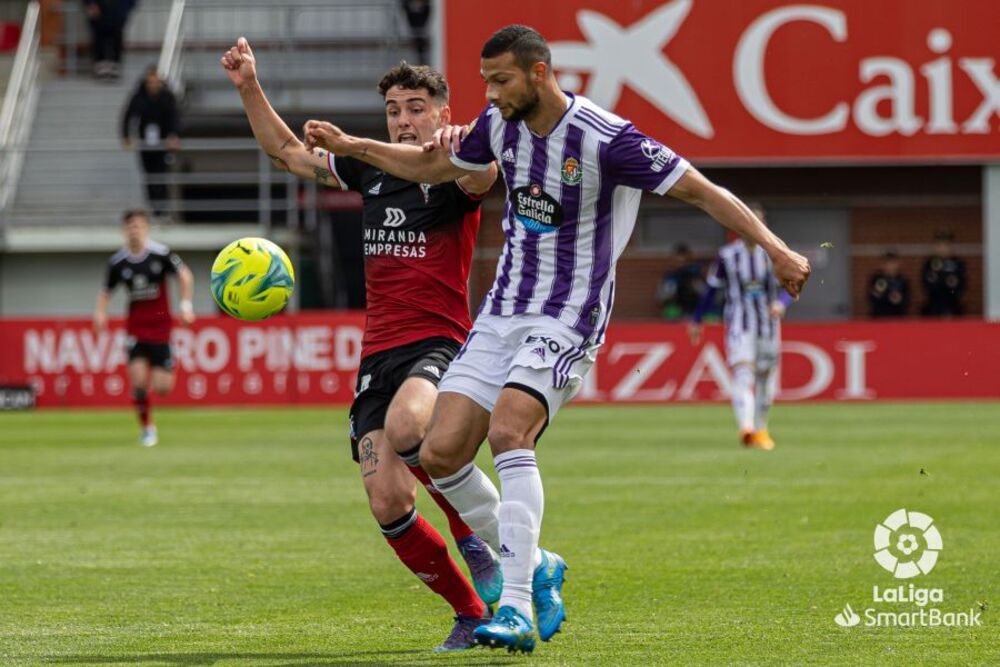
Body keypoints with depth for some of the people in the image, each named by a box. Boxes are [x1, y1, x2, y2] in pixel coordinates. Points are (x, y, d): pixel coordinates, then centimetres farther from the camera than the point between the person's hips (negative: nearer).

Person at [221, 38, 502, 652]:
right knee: (389, 504, -10)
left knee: (405, 425, -38)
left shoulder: (454, 175, 0)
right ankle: (471, 614, 7)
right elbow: (289, 152, 27)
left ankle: (475, 535, -13)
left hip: (439, 345, -5)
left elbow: (484, 179, -26)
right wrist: (250, 88, 17)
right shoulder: (372, 170, 16)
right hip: (378, 354, 5)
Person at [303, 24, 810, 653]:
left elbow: (701, 190, -15)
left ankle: (517, 610, -30)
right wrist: (349, 145, 19)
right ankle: (533, 566, 16)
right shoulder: (501, 124, 4)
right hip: (502, 314, 7)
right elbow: (434, 165, 23)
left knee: (508, 433, -29)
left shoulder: (606, 139, -17)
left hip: (567, 322, -7)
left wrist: (774, 248, -23)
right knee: (441, 452, -5)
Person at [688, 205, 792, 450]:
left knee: (766, 379, 11)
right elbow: (711, 290, 9)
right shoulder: (727, 255, 0)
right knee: (743, 375, -20)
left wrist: (780, 303, -23)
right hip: (738, 326, -3)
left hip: (768, 325, 3)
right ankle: (746, 428, -36)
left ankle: (760, 429, 30)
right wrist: (697, 320, 14)